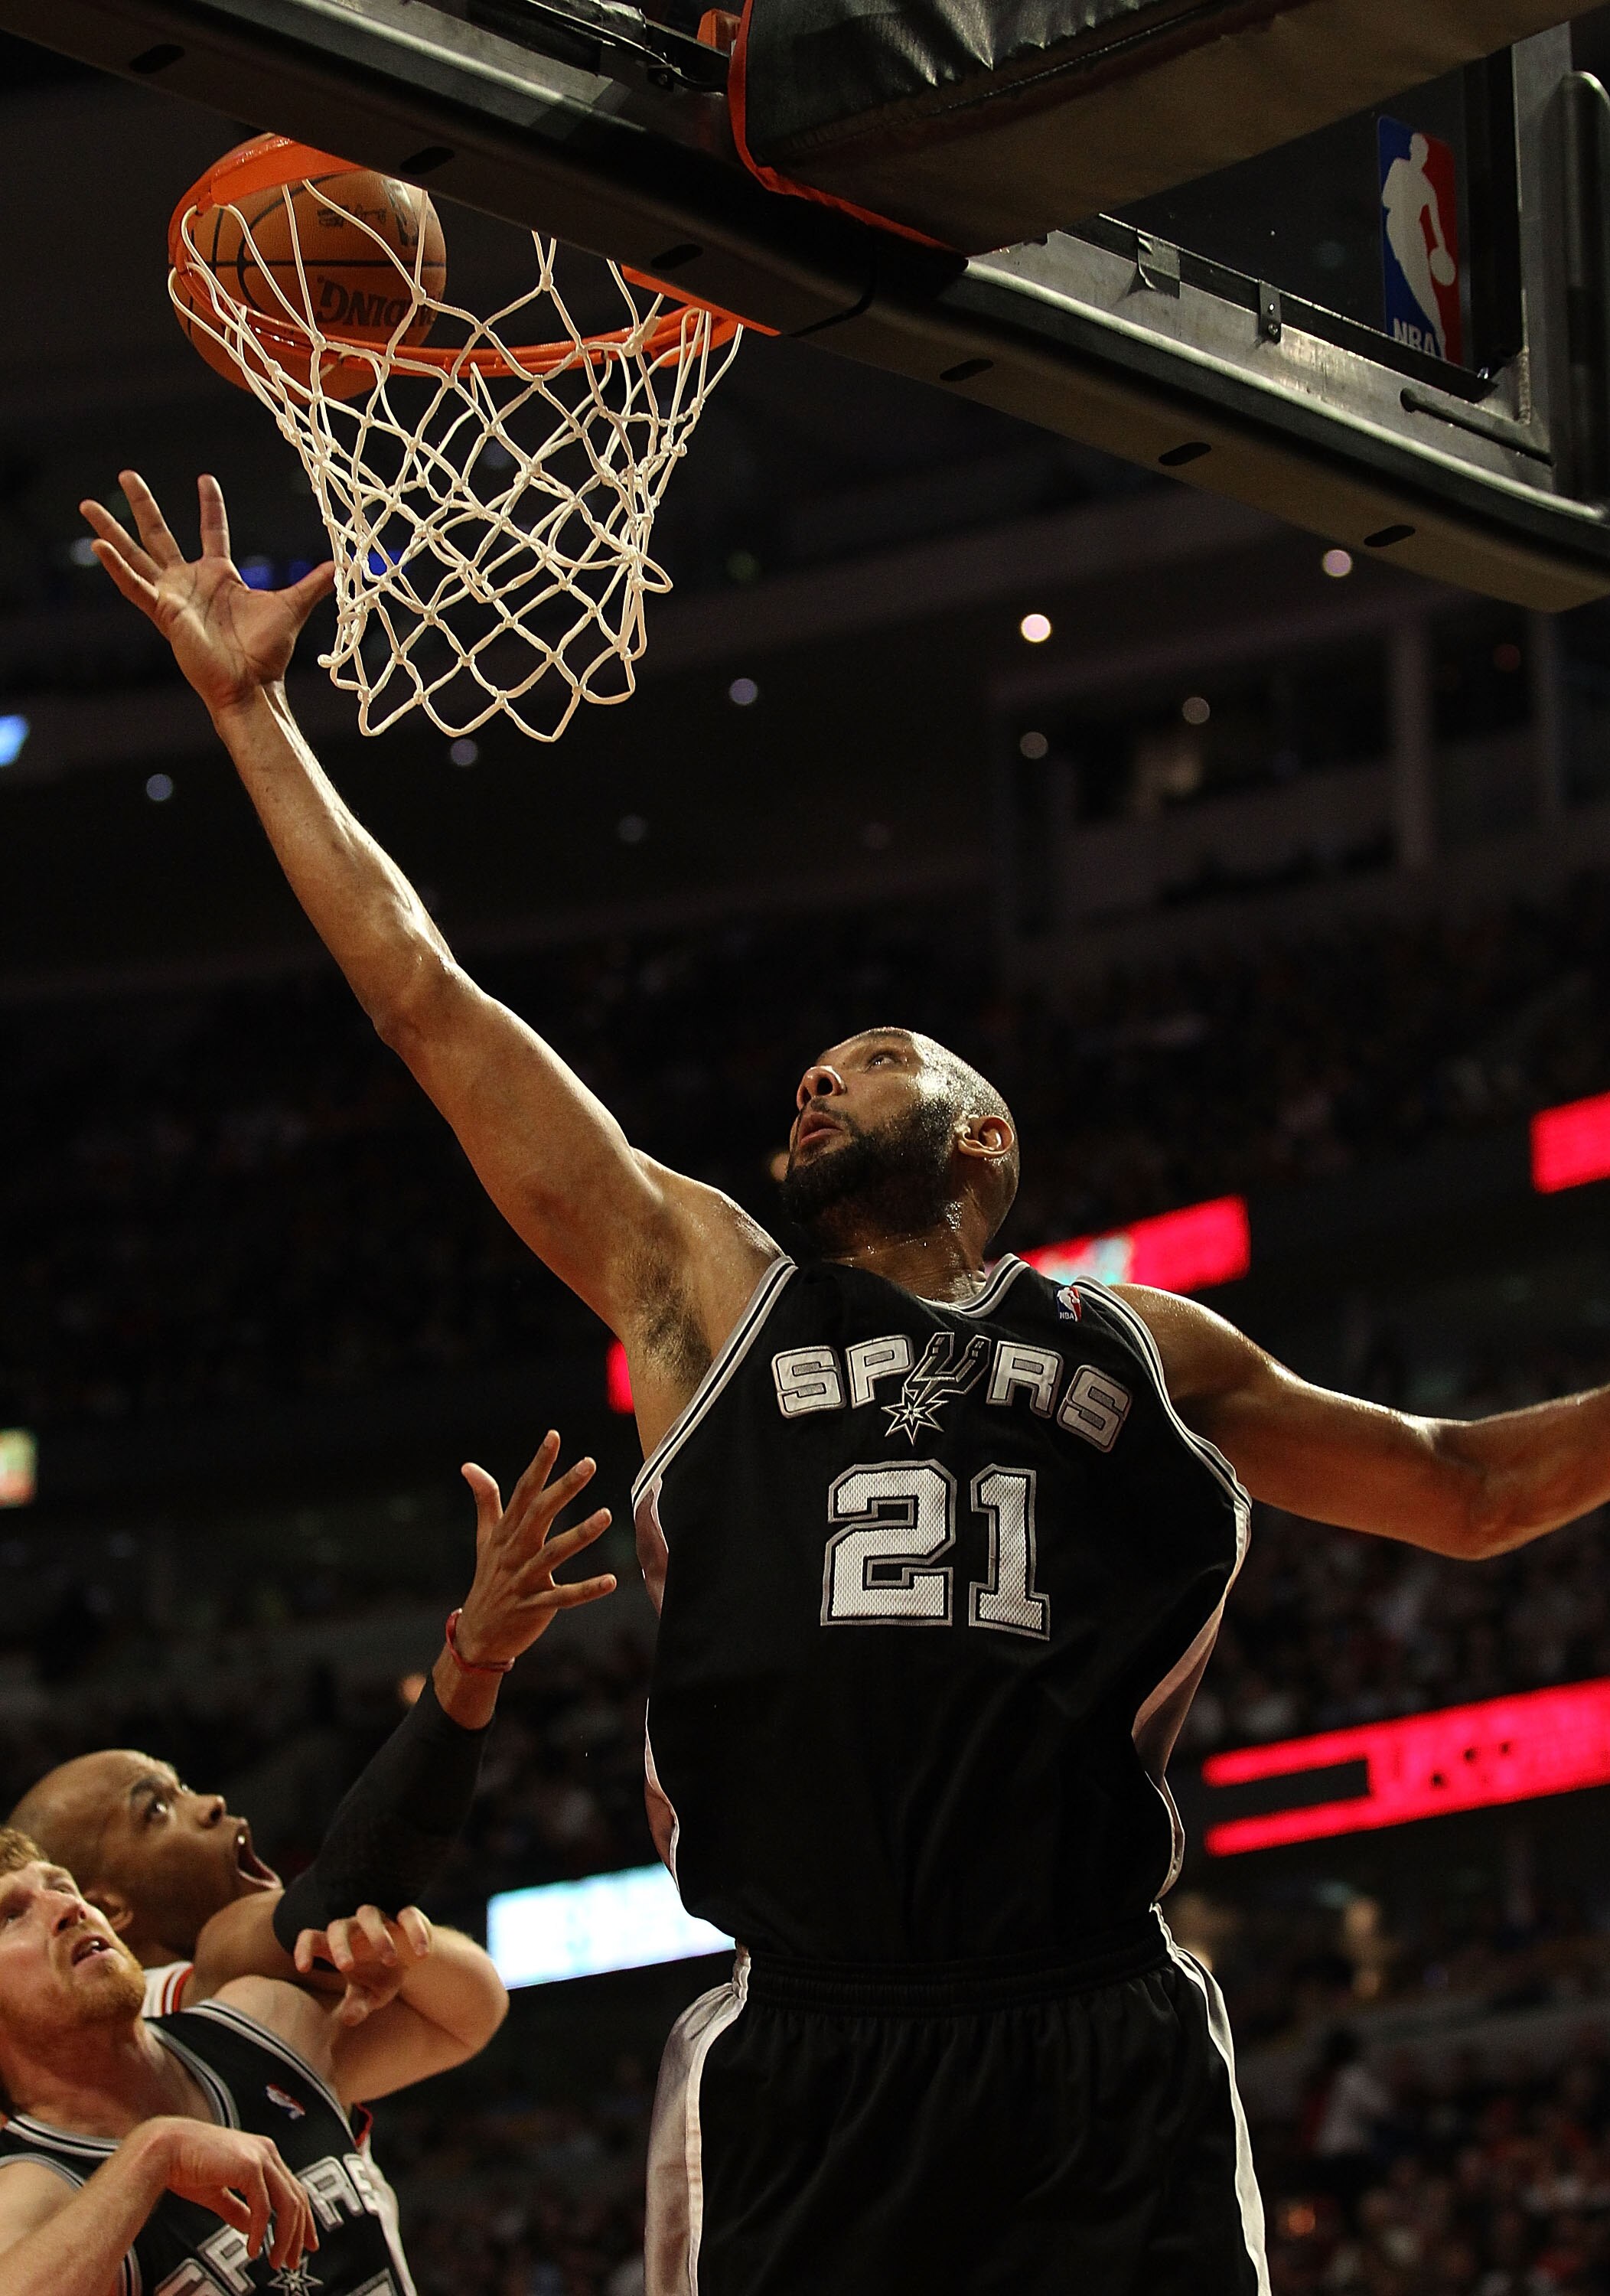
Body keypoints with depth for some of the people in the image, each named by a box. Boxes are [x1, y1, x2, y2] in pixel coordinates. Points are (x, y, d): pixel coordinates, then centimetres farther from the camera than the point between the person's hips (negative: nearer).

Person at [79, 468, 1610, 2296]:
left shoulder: (1138, 1350, 20)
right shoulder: (707, 1291, 18)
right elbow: (425, 1002, 19)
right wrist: (250, 707, 20)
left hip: (1106, 2084, 0)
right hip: (804, 2074, 0)